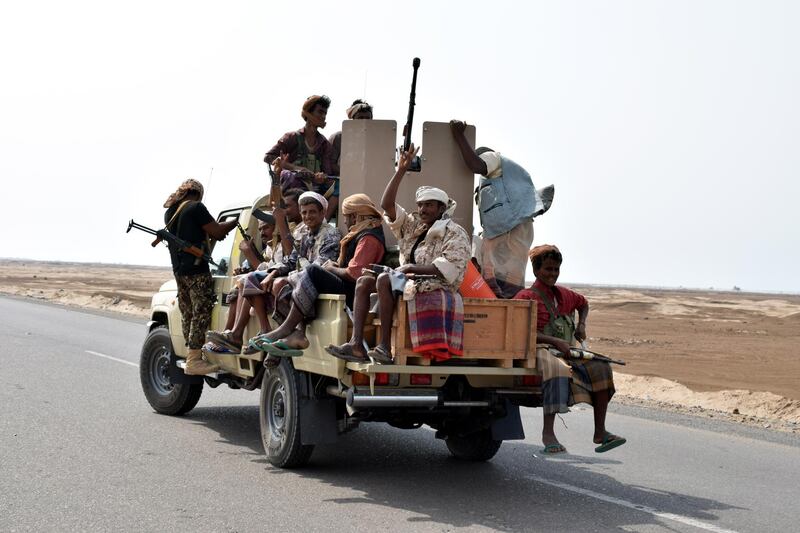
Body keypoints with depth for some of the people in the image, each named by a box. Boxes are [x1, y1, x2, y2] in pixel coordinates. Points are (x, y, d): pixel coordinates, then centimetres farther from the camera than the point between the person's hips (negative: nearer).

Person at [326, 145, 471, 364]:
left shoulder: (455, 233, -1)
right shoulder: (412, 226, 19)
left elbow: (449, 268, -16)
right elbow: (387, 204, 10)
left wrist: (413, 268, -21)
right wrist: (401, 171, 4)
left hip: (435, 290, -8)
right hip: (410, 286, 8)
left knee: (384, 279, -27)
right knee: (364, 281, -4)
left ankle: (385, 347, -31)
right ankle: (356, 344, -20)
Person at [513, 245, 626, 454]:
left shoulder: (564, 294, 19)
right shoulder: (526, 297, -3)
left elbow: (583, 303, 41)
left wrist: (581, 324, 21)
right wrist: (555, 341, -21)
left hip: (567, 352, 7)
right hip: (541, 351, -7)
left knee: (600, 367, -15)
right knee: (557, 370, -40)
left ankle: (600, 433, -13)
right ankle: (548, 433, -40)